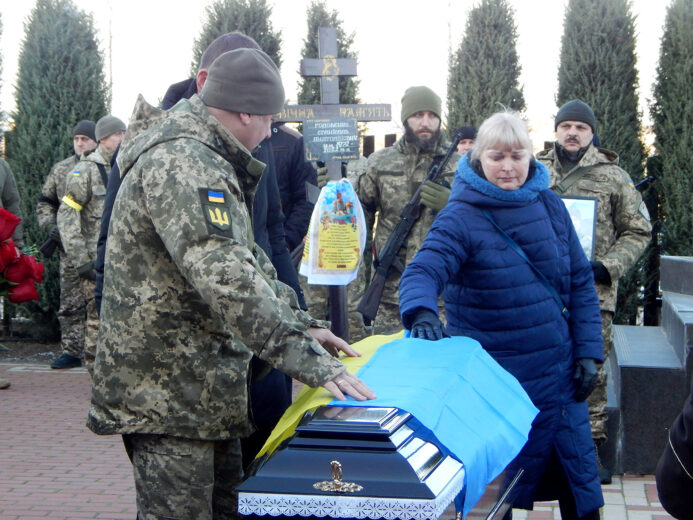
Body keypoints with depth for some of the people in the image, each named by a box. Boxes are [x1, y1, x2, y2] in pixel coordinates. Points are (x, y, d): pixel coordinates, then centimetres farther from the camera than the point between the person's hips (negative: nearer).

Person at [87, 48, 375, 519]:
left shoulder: (205, 160, 16)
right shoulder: (180, 165, -21)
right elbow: (226, 278, -31)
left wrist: (299, 322, 14)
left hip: (206, 390, 11)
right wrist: (308, 358, -31)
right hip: (166, 393, -11)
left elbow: (245, 257, 22)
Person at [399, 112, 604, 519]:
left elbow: (580, 283, 8)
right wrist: (422, 312, -46)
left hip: (558, 375, 4)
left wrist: (588, 351, 3)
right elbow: (423, 271, -25)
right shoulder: (461, 217, -11)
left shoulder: (549, 206, 4)